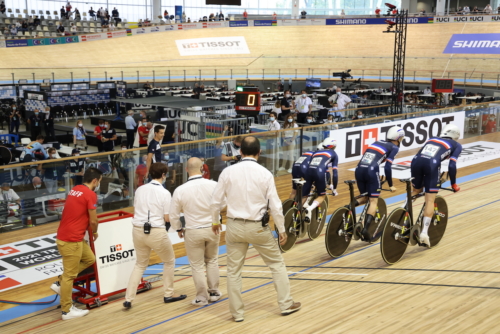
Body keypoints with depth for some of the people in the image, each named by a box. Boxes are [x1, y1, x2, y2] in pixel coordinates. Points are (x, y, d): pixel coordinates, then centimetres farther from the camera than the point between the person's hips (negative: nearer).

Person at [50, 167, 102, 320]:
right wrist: (95, 233, 8)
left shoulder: (74, 190, 12)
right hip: (71, 239, -9)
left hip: (67, 235, 9)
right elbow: (93, 221, -12)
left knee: (89, 259, 20)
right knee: (70, 274, 0)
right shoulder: (90, 194, -14)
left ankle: (60, 283, 21)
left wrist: (87, 229, 28)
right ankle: (67, 310, 9)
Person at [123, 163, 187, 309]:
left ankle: (128, 299, 12)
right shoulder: (164, 193, -10)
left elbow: (135, 211, 10)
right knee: (169, 261, 20)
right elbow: (167, 218, -9)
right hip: (156, 232, -5)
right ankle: (168, 294, 27)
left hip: (138, 230, 5)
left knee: (140, 264, 22)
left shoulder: (139, 190, 4)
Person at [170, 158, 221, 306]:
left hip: (193, 232, -2)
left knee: (197, 265, 13)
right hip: (212, 228, 2)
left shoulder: (180, 190, -14)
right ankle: (214, 292, 29)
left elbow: (174, 215, -4)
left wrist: (178, 229, 14)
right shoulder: (213, 185, -15)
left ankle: (202, 297, 19)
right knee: (212, 261, 22)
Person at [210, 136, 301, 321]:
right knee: (277, 264, 17)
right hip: (258, 227, -1)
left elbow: (216, 201, 0)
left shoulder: (228, 172, -5)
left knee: (233, 270, 13)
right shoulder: (265, 174, -8)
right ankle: (286, 304, 23)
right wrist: (282, 229, 5)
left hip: (234, 226, 1)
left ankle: (237, 312, 18)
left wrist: (215, 221, 18)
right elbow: (275, 205, -7)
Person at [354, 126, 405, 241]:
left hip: (359, 170, 6)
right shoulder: (394, 147, 8)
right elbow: (387, 167, -3)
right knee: (374, 201, 3)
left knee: (365, 198, 23)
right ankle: (365, 229, -15)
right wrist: (391, 185, 5)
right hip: (371, 171, -6)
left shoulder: (377, 142, 26)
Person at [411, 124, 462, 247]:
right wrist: (453, 184, 20)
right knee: (430, 200, 0)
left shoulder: (432, 139, 34)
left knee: (416, 191, 28)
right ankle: (424, 232, -9)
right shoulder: (456, 145, 23)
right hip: (431, 164, -4)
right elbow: (452, 166, 9)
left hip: (416, 161, 4)